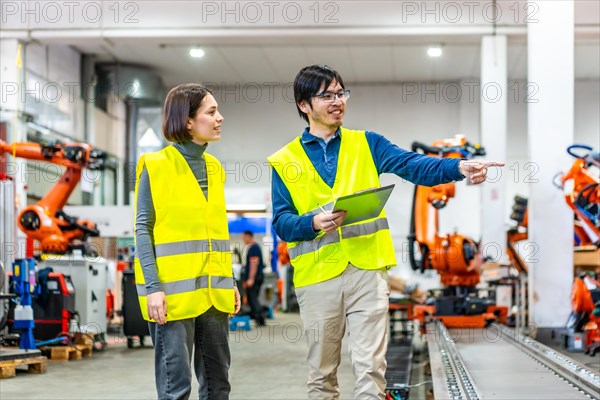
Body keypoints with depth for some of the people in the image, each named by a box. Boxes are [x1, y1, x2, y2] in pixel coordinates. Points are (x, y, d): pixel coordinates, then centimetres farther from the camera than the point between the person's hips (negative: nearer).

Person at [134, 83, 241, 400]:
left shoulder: (214, 168, 13)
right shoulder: (156, 166, -6)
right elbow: (143, 229, -9)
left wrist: (230, 282, 14)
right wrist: (153, 288, -16)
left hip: (213, 291, 7)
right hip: (173, 291, -6)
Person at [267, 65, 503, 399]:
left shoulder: (368, 144, 9)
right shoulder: (285, 161, 6)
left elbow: (413, 166, -5)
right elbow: (282, 222, 2)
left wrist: (459, 168, -23)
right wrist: (314, 223, -19)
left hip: (367, 270, 0)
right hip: (317, 275, 0)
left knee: (370, 366, -4)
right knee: (322, 372, 9)